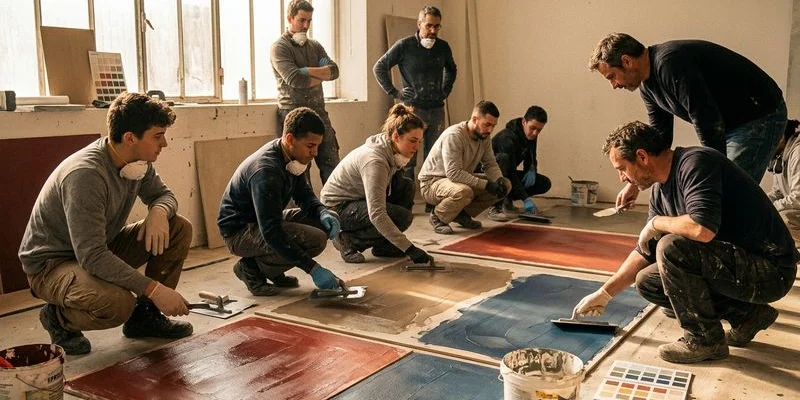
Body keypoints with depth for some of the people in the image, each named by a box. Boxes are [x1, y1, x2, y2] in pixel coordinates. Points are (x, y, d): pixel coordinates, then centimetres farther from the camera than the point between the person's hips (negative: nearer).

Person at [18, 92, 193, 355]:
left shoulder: (139, 161, -8)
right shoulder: (85, 175, -32)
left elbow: (163, 194, 9)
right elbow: (92, 257, -36)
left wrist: (158, 211, -17)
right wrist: (153, 288, -37)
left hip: (103, 248, 8)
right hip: (51, 264, -8)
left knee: (179, 228, -8)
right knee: (118, 303, -37)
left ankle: (145, 316, 5)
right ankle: (58, 317, -2)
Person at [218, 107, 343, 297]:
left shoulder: (292, 158, -3)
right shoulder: (266, 171, -30)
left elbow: (304, 195, 12)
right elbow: (271, 233, -34)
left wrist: (323, 212, -12)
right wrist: (313, 269, -34)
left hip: (265, 223, 10)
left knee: (329, 220, 0)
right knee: (315, 239, -26)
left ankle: (274, 272, 8)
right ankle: (252, 268, -6)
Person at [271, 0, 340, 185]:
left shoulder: (314, 46, 16)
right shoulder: (279, 47, -3)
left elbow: (334, 70, 1)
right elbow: (294, 79, -17)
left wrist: (307, 71, -13)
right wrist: (321, 76, -3)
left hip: (319, 112, 6)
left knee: (332, 166, 3)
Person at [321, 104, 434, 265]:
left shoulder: (391, 149, -5)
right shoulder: (374, 161, -32)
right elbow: (376, 215, -38)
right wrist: (409, 249, -39)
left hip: (360, 198, 9)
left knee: (407, 187, -6)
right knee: (402, 217, -24)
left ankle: (383, 245, 2)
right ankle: (348, 240, -6)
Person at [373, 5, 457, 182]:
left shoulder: (443, 47, 7)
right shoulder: (404, 45, -6)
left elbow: (452, 69, 27)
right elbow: (379, 68, -1)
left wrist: (445, 90, 15)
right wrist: (394, 92, -5)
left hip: (437, 109, 4)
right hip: (413, 109, -4)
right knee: (407, 159, -2)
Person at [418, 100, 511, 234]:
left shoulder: (484, 136, -4)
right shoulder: (453, 136, -27)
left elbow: (490, 164, 2)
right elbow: (453, 173, -34)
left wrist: (499, 180, -20)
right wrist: (485, 184, -34)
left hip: (462, 180, 8)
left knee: (505, 185, -4)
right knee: (464, 192, -40)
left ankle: (463, 214, 8)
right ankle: (438, 217, -9)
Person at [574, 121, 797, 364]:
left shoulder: (695, 162, -21)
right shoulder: (660, 192, 6)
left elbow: (703, 229, -36)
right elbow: (645, 252, 15)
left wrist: (656, 223, -16)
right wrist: (604, 294, 17)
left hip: (771, 271, -9)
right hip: (736, 263, 9)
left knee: (672, 248, -27)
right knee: (647, 281, 7)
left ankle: (705, 340, -8)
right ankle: (746, 315, 12)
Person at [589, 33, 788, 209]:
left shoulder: (670, 63, -27)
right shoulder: (647, 85, 5)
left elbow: (708, 123, -29)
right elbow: (659, 137, 13)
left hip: (760, 116, -10)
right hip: (730, 123, 10)